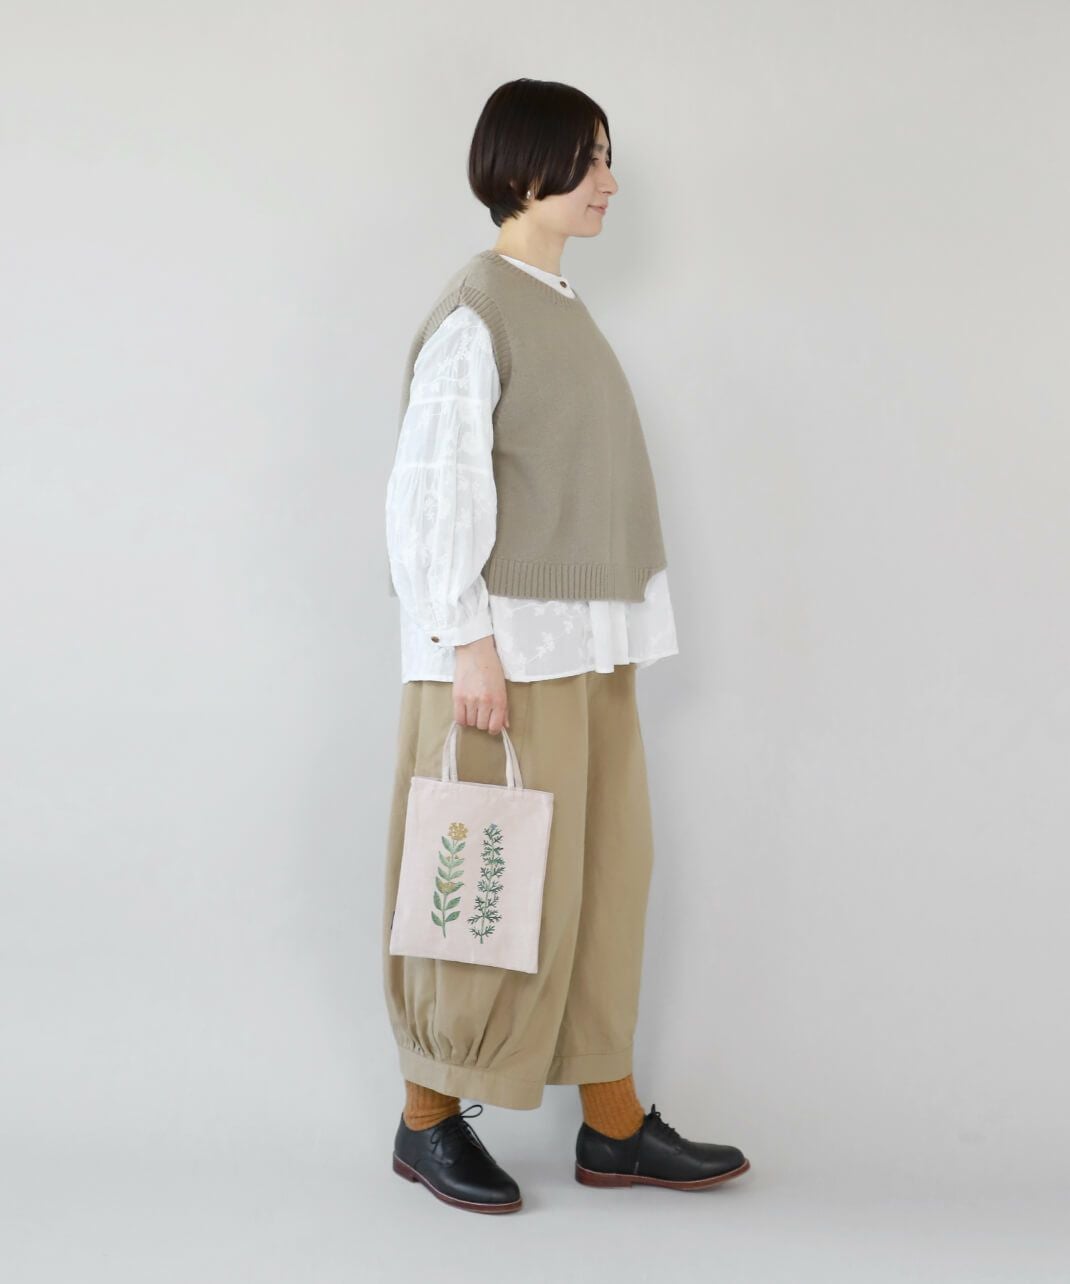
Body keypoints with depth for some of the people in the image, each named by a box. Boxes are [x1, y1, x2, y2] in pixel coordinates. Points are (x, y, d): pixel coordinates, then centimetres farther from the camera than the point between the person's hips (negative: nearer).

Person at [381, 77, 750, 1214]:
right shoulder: (474, 312, -12)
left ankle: (613, 1125, 19)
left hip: (585, 644, 9)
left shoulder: (563, 308, 14)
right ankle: (429, 1119, 15)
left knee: (607, 870, 10)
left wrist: (617, 641, 15)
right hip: (510, 641, -9)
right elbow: (434, 488, -16)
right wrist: (470, 643, -19)